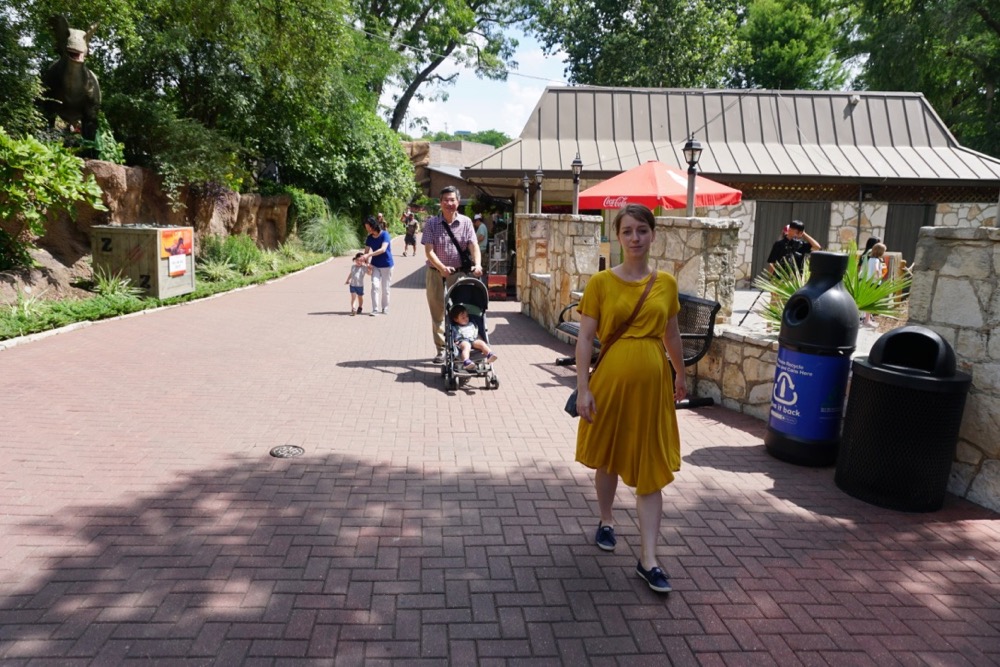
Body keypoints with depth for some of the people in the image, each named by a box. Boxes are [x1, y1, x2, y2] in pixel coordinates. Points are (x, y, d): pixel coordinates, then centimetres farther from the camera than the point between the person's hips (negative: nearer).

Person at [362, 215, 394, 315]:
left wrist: (368, 255, -34)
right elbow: (367, 250, 1)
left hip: (386, 265, -3)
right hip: (375, 265, 3)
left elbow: (383, 249, -28)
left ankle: (385, 308, 21)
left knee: (385, 288, 5)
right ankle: (375, 309, -11)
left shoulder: (384, 234, -16)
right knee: (375, 285, -11)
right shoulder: (369, 237, 0)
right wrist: (366, 262, -17)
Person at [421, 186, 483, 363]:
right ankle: (441, 350, 15)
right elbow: (429, 250, -12)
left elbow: (473, 245, -10)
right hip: (435, 273, 0)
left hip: (458, 273, 0)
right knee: (437, 313, 6)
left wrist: (477, 264, -31)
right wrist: (442, 267, -29)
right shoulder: (431, 223, -5)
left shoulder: (466, 222, -1)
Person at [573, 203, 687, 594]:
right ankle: (606, 521, 42)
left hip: (652, 382, 2)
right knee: (608, 458, 17)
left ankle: (648, 559, 9)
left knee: (651, 471, 2)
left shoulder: (666, 283, 3)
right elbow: (585, 337, -7)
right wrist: (583, 388, -13)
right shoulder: (601, 282, -6)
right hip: (611, 378, -2)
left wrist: (681, 375, 24)